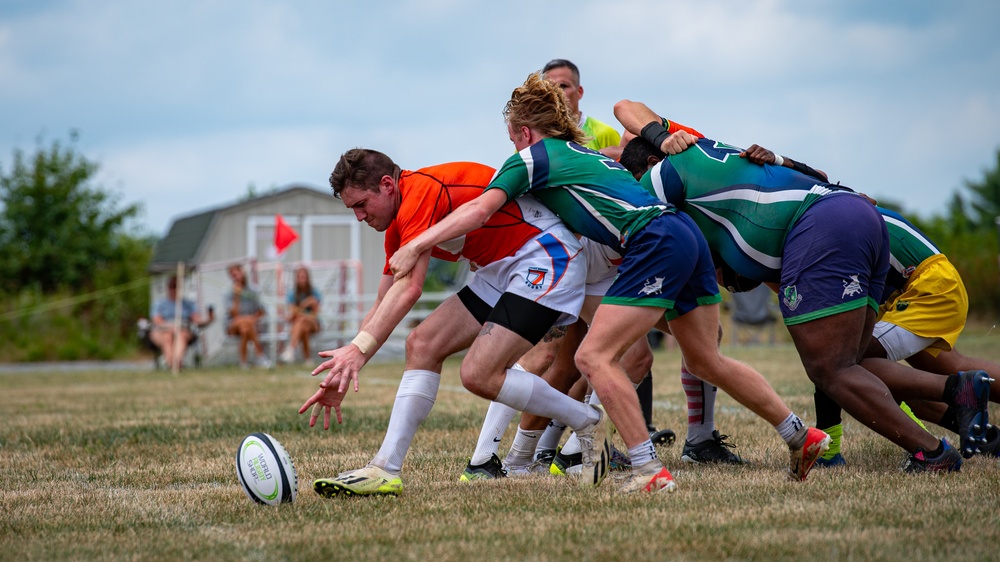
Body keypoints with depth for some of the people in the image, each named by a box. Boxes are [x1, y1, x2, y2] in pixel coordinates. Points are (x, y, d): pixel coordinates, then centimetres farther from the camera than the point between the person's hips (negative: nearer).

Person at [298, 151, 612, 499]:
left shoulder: (422, 190, -21)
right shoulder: (400, 226, 11)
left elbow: (408, 289, -32)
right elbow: (383, 307, 15)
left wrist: (358, 349, -38)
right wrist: (342, 377, 10)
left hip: (545, 258, -10)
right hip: (500, 269, 10)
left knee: (479, 375, -19)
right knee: (422, 345, -2)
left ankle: (588, 422, 1)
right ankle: (385, 471, -5)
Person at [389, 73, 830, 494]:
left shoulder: (533, 157, 3)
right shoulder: (586, 153, 27)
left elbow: (479, 209, -8)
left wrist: (416, 246, -9)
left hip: (657, 243, -9)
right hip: (686, 233, 9)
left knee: (594, 356, -9)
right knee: (707, 361, 20)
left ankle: (649, 470, -14)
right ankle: (802, 437, 28)